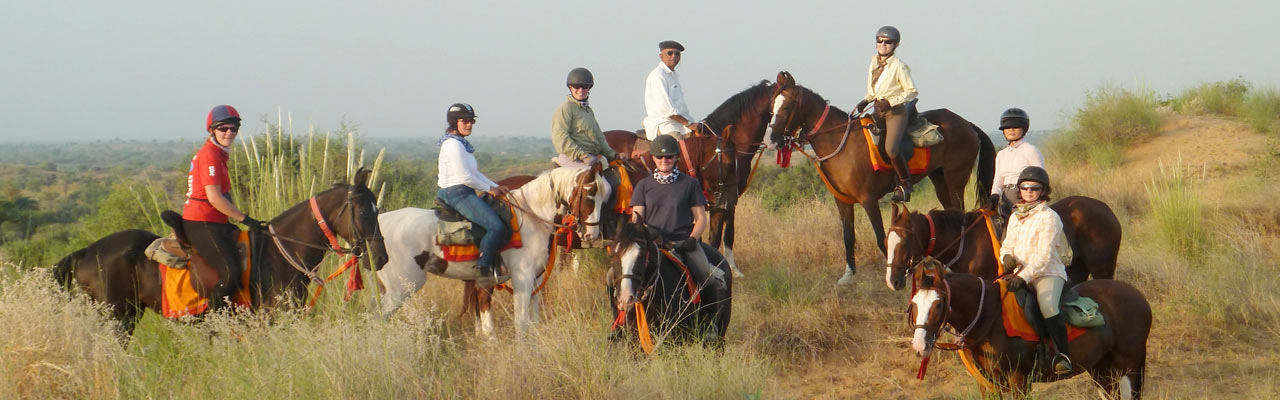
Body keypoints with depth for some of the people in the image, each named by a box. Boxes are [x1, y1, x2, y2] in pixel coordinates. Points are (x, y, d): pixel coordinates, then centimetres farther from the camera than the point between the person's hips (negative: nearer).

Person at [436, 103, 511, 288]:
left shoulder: (461, 144, 19)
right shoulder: (453, 144, -14)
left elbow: (474, 173, 22)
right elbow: (465, 177, -20)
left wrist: (496, 187, 12)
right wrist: (489, 188, -9)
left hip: (464, 194, 11)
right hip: (457, 194, -11)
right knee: (496, 226, -21)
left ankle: (494, 268, 12)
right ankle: (484, 273, -23)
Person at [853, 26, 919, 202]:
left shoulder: (899, 66, -10)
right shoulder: (874, 63, 11)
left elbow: (912, 92, -10)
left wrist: (890, 102, -18)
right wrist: (865, 101, 5)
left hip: (896, 111, -8)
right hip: (878, 111, 8)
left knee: (891, 148, -26)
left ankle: (905, 184, -10)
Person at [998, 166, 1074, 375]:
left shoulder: (1048, 217, -8)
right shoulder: (1015, 217, 14)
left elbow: (1044, 256, -16)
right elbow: (1007, 244, 19)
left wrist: (1024, 276, -26)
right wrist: (1007, 256, -7)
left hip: (1049, 273, -7)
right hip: (1020, 273, 7)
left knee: (1047, 305, -34)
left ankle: (1062, 355, -26)